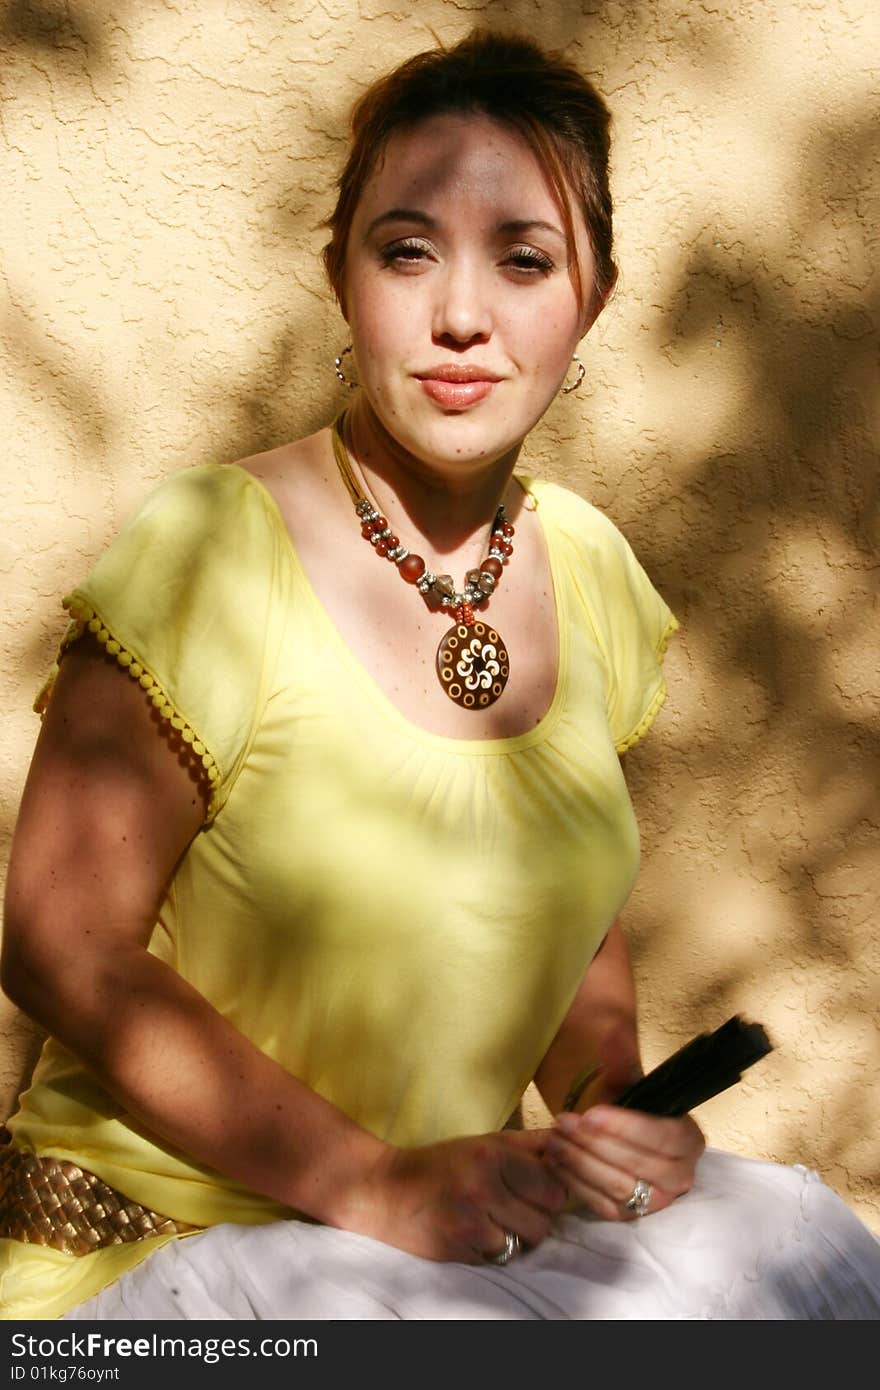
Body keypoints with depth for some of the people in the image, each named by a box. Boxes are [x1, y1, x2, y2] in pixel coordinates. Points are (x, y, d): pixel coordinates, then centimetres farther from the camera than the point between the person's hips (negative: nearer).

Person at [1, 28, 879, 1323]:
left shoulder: (588, 567, 2)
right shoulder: (211, 554, -16)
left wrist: (609, 1097, -5)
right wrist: (376, 1186, -19)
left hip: (472, 1232, 6)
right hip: (167, 1241, -5)